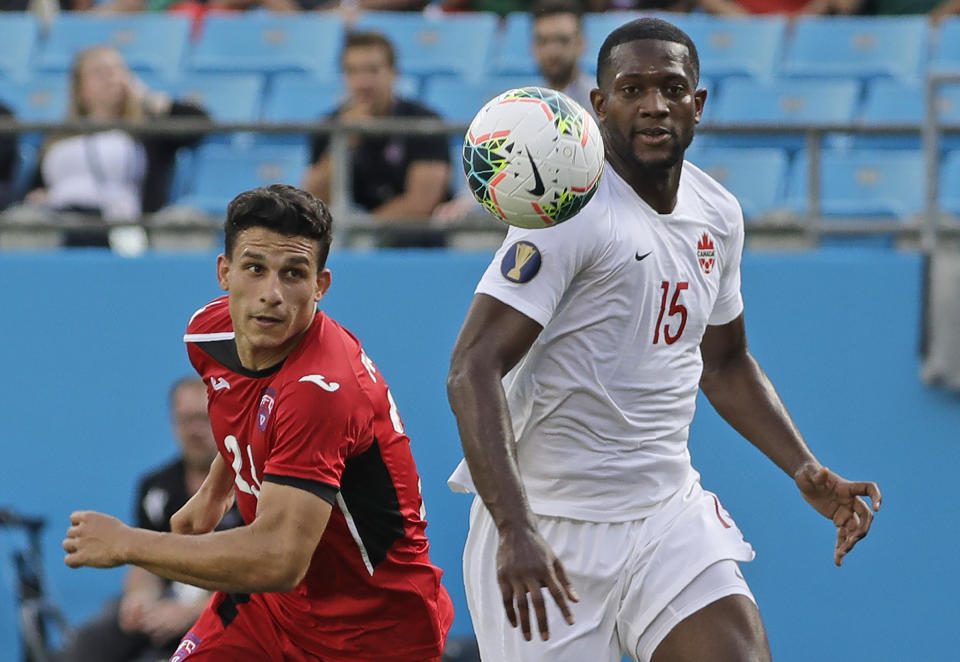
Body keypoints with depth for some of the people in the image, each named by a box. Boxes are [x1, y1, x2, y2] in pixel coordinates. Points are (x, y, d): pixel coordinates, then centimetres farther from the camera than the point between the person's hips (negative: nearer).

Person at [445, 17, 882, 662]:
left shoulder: (718, 215, 8)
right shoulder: (574, 214, -16)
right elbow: (473, 369, -22)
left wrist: (808, 473, 12)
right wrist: (515, 530, -33)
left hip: (670, 512, 6)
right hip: (550, 529, -6)